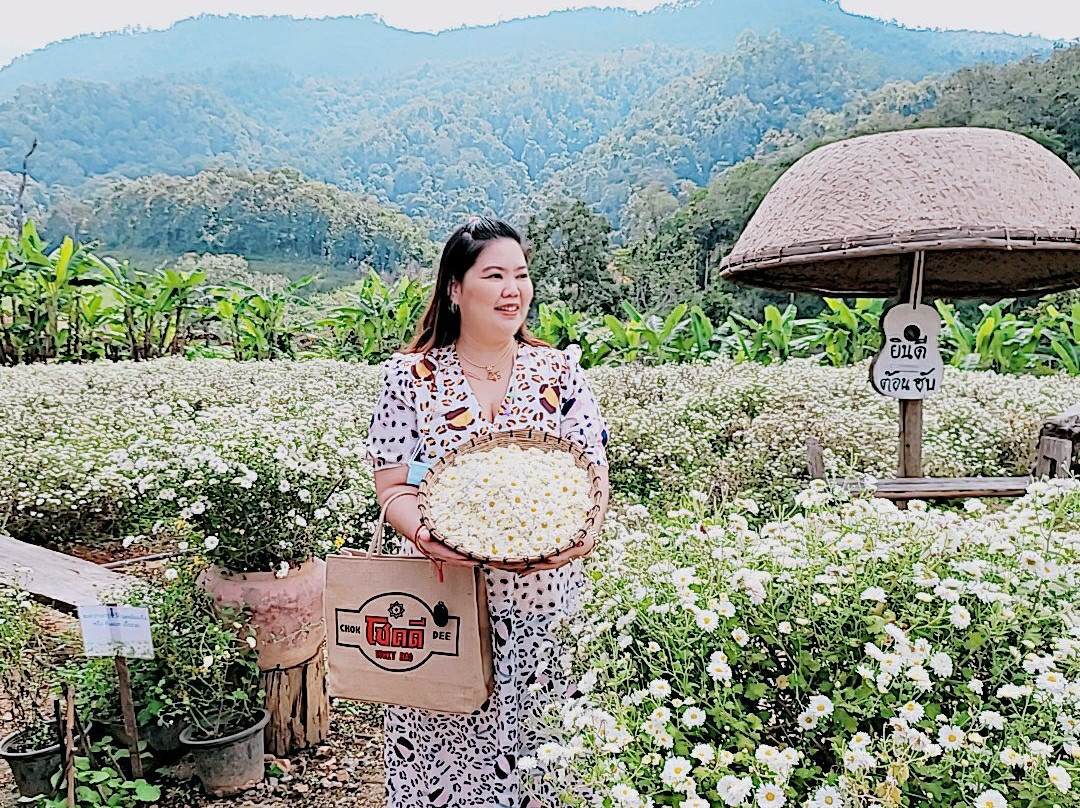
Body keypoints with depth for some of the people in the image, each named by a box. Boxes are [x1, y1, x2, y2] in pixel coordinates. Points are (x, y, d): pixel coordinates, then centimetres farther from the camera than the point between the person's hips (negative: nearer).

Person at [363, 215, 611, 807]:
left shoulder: (559, 371, 5)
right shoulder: (411, 375, 1)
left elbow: (594, 475, 3)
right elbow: (392, 484, 0)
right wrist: (424, 534, -21)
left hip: (542, 603, 1)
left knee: (539, 755, 7)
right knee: (440, 752, 5)